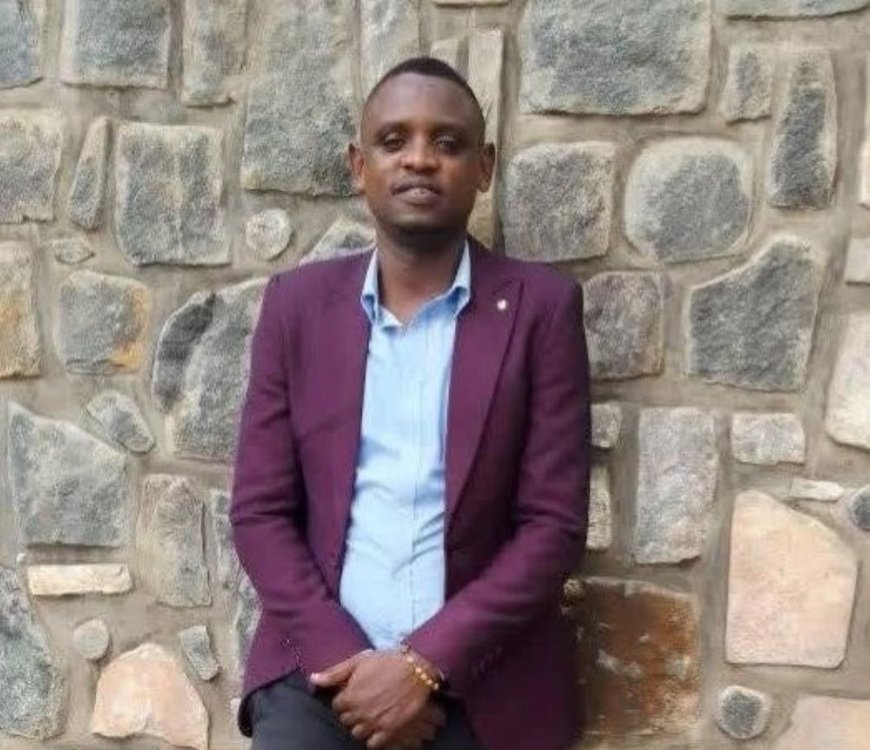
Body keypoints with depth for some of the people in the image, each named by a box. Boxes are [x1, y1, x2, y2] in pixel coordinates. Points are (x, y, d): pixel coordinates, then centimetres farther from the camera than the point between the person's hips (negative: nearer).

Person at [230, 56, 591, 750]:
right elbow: (260, 509, 3)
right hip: (324, 665, 2)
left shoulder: (541, 306, -1)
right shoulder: (298, 302, 5)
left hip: (483, 680, -1)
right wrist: (348, 660, -9)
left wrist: (426, 664, -13)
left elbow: (554, 522, -5)